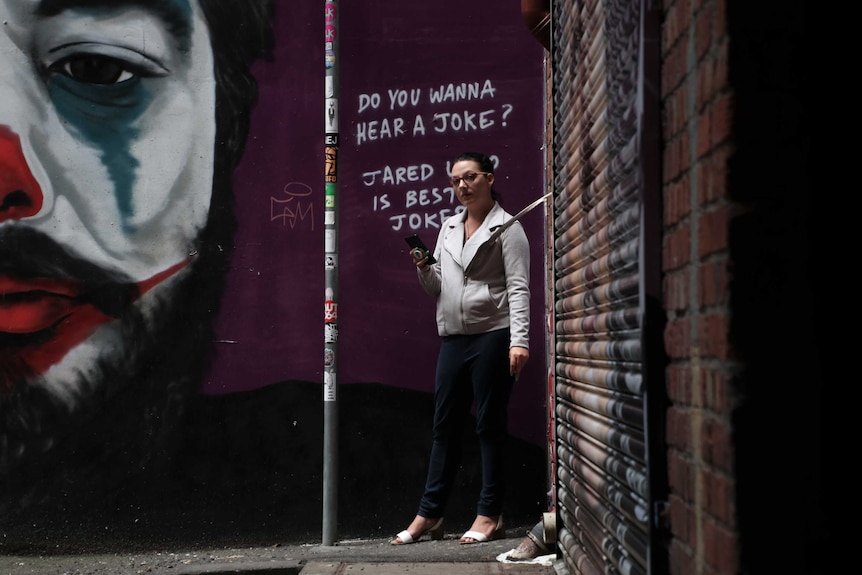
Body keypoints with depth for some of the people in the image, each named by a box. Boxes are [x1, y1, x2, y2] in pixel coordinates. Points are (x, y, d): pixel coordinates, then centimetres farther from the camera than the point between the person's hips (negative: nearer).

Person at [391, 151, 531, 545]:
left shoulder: (506, 228, -1)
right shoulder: (449, 228, 17)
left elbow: (519, 288, -8)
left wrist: (519, 340, -17)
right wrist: (423, 268, -1)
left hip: (492, 336, -6)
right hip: (453, 337, 6)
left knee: (490, 425, -1)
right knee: (445, 426, 7)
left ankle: (489, 516, 5)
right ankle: (429, 515, 12)